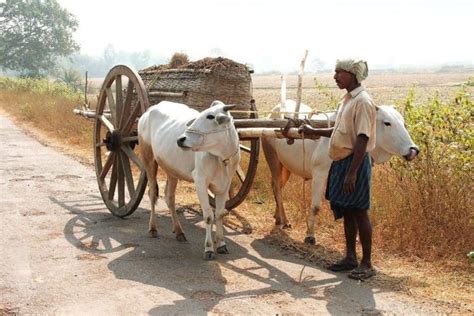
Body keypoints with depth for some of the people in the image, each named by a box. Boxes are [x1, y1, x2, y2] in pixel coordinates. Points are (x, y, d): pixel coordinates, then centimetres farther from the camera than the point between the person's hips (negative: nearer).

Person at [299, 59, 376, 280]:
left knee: (359, 212, -1)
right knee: (346, 211, 14)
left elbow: (362, 139, -21)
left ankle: (366, 264, 9)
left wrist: (352, 173, -24)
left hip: (355, 162, -9)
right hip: (341, 162, 9)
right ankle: (350, 258, 25)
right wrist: (313, 132, 19)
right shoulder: (347, 100, 13)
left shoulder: (362, 101, -16)